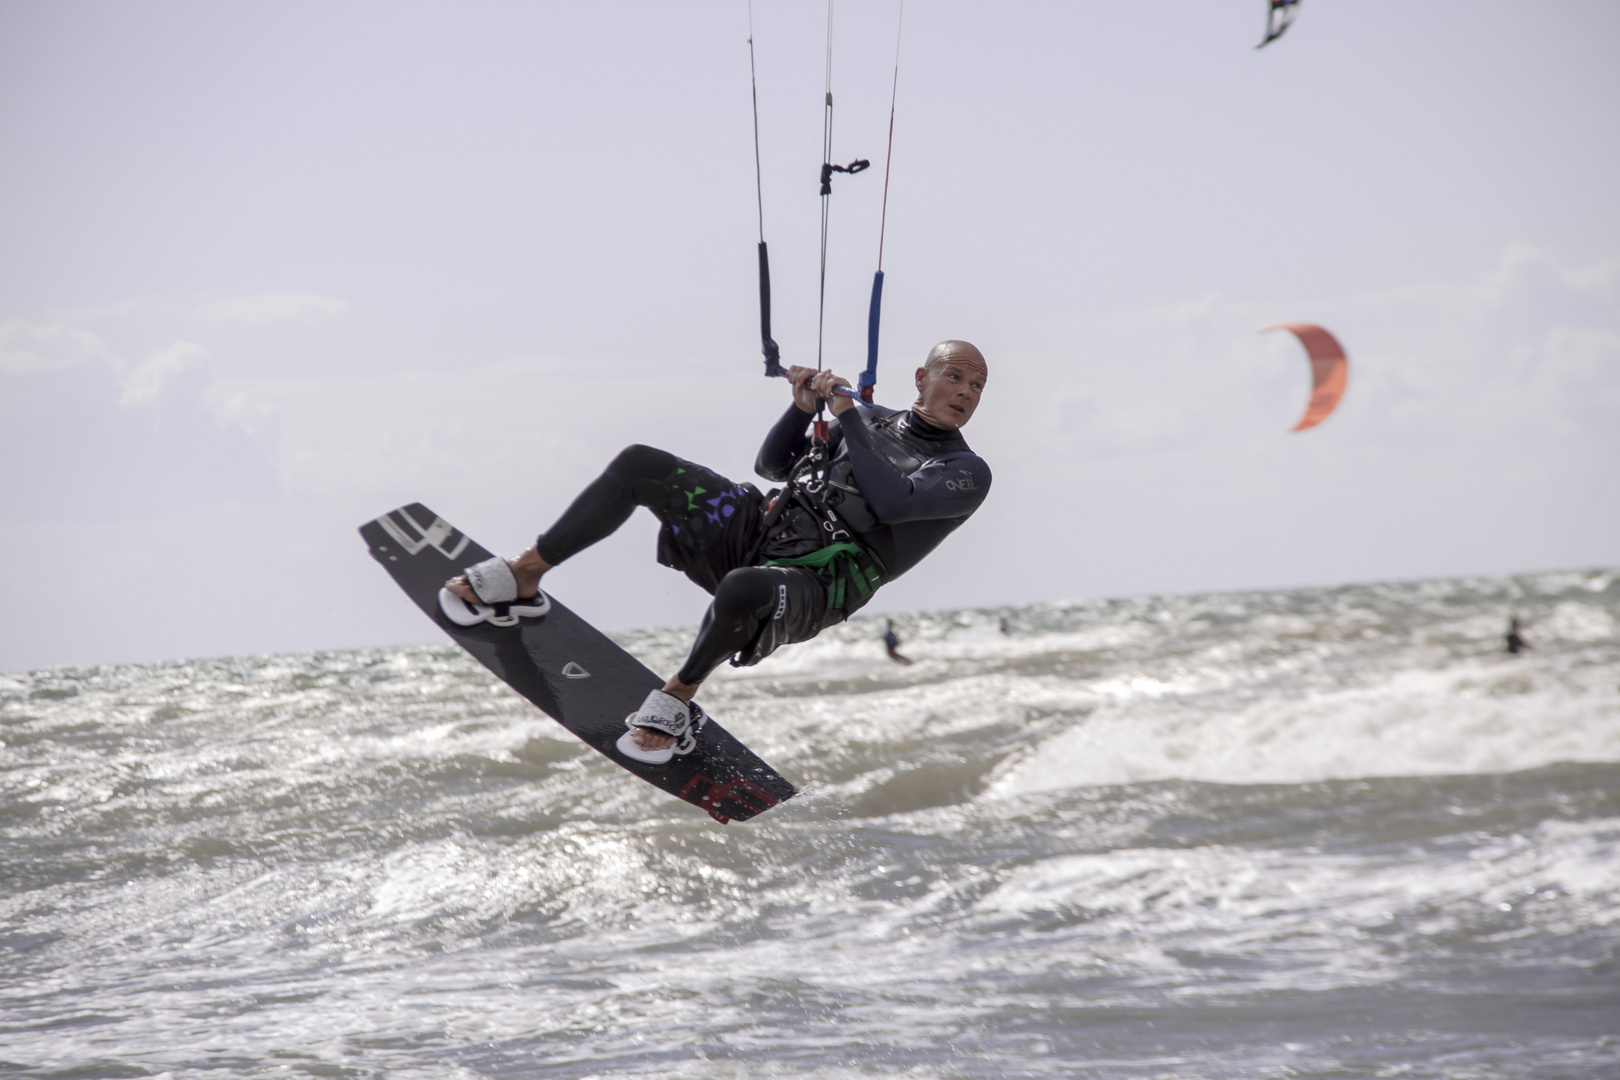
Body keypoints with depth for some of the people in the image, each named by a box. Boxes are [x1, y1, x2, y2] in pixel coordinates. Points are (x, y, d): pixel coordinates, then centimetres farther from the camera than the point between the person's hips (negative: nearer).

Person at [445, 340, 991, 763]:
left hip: (813, 589, -6)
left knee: (742, 589, -43)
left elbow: (892, 502, -19)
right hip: (754, 529, 6)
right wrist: (803, 409, 4)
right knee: (638, 464, -11)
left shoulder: (966, 473, 1)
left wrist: (845, 412, -13)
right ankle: (523, 577, -4)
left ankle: (678, 698, -17)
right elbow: (772, 466, 23)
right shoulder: (873, 420, 19)